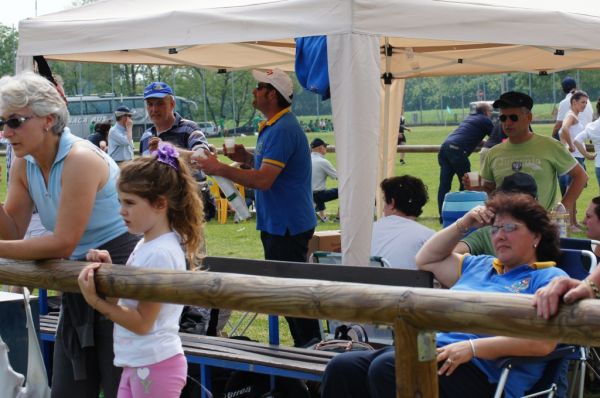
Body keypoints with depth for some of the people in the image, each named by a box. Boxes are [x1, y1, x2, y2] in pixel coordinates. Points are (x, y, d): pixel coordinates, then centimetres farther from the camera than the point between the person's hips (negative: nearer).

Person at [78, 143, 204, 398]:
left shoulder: (161, 253, -20)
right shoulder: (145, 244, 8)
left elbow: (142, 322, -19)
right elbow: (125, 301, 11)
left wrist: (95, 301, -20)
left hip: (156, 366, -9)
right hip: (136, 364, 9)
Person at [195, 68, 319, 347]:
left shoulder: (282, 130, -21)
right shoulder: (272, 127, 14)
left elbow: (263, 180, -27)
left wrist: (219, 169, -20)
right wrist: (247, 158, 8)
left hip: (287, 227, -11)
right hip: (278, 224, 11)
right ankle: (305, 347, 24)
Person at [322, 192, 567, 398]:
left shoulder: (549, 278, 3)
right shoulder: (479, 266, 28)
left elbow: (543, 343, -12)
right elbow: (425, 260, 37)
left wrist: (472, 347, -19)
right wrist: (462, 225, 24)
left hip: (482, 372, -8)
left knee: (387, 367, -32)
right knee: (342, 367, -14)